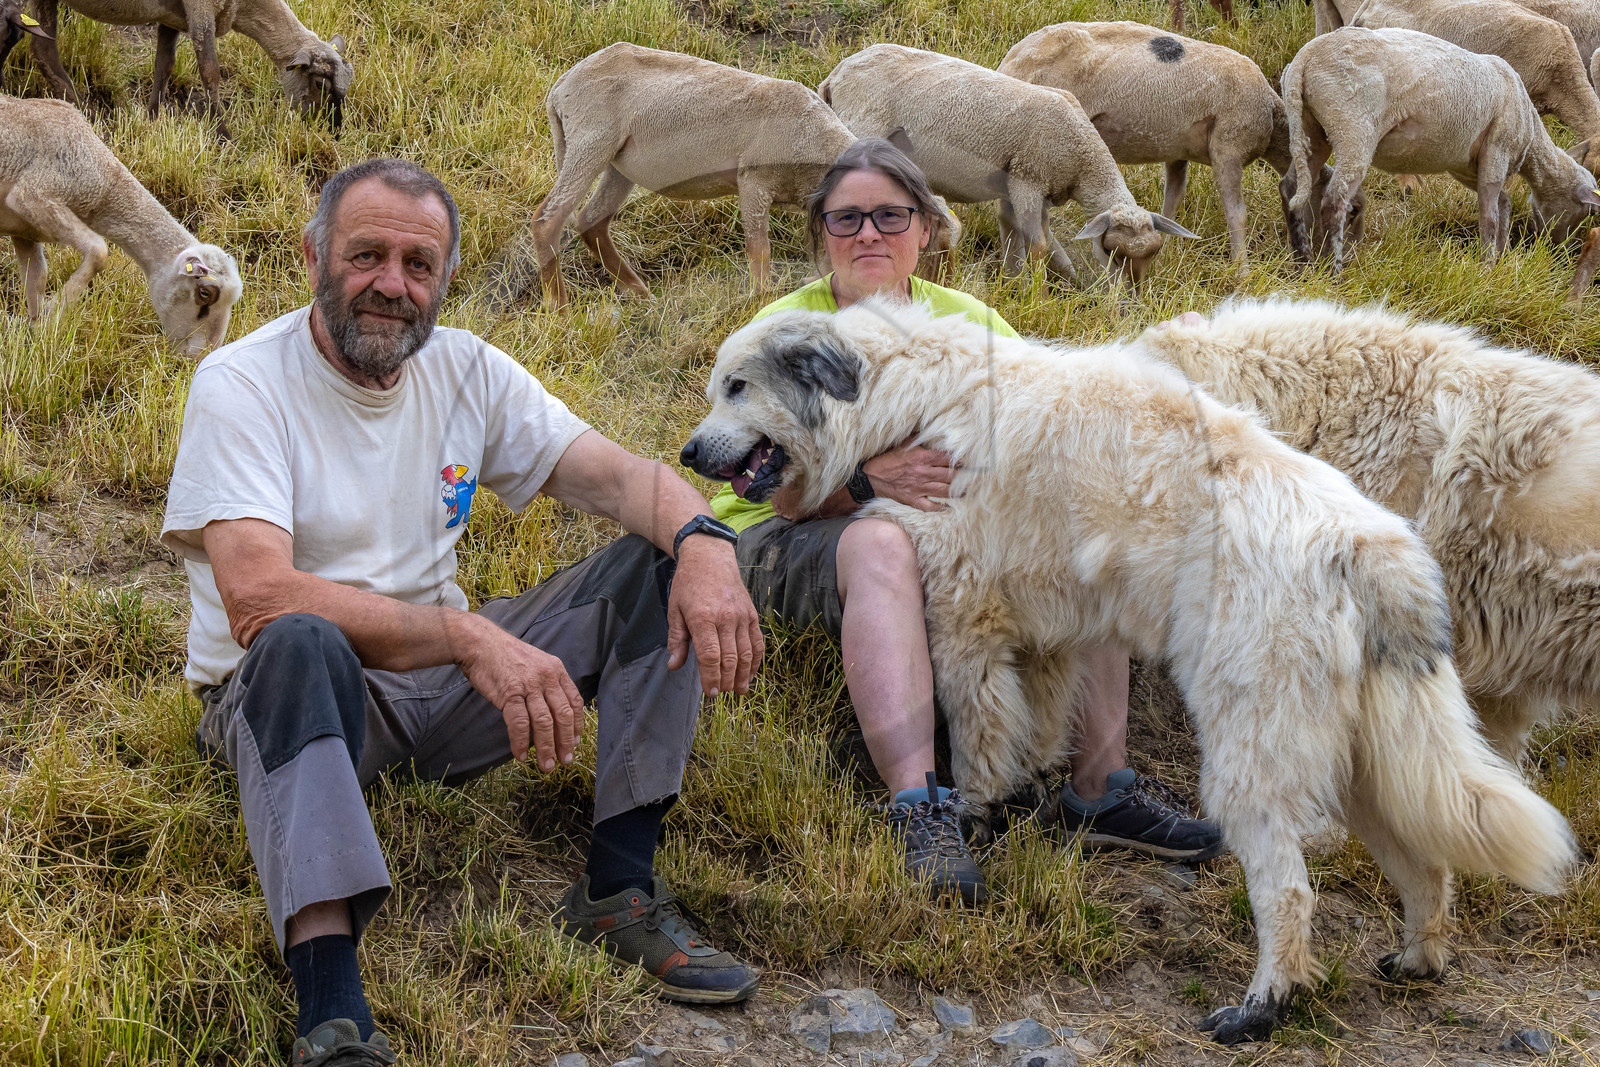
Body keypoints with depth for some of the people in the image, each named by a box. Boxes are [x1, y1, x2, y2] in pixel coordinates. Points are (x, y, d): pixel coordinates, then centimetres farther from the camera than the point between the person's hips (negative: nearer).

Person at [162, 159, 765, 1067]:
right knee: (302, 646, -41)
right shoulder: (241, 385, -13)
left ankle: (621, 888, -14)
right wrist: (470, 636, -35)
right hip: (289, 696, -5)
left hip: (443, 684, 6)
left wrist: (705, 540, -27)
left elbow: (617, 476, -3)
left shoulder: (466, 370, 4)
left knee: (656, 564, -9)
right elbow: (258, 600, -28)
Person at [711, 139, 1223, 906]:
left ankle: (1100, 787, -24)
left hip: (944, 531, 4)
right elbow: (754, 481, -13)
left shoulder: (968, 320, 10)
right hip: (785, 540, -4)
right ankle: (918, 809, -49)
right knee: (881, 546, -39)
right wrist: (867, 480, -30)